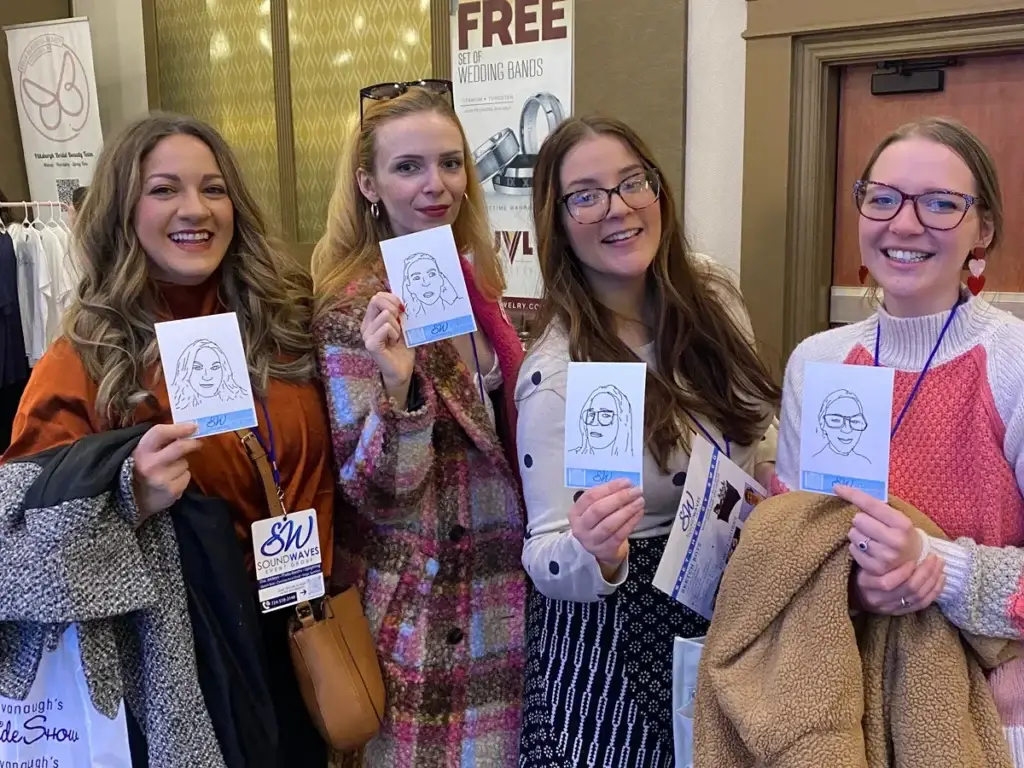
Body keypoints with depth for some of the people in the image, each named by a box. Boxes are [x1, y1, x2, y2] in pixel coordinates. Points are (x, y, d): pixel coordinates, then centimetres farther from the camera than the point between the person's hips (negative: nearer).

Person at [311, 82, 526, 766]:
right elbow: (374, 493, -20)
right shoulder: (355, 309, -17)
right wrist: (398, 387, -34)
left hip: (508, 595, 6)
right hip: (427, 612, -6)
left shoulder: (475, 280, 3)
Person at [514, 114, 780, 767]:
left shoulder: (712, 293, -6)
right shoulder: (554, 372, -23)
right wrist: (593, 551, -41)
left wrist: (773, 473, -5)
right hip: (615, 629, -5)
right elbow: (544, 557, -21)